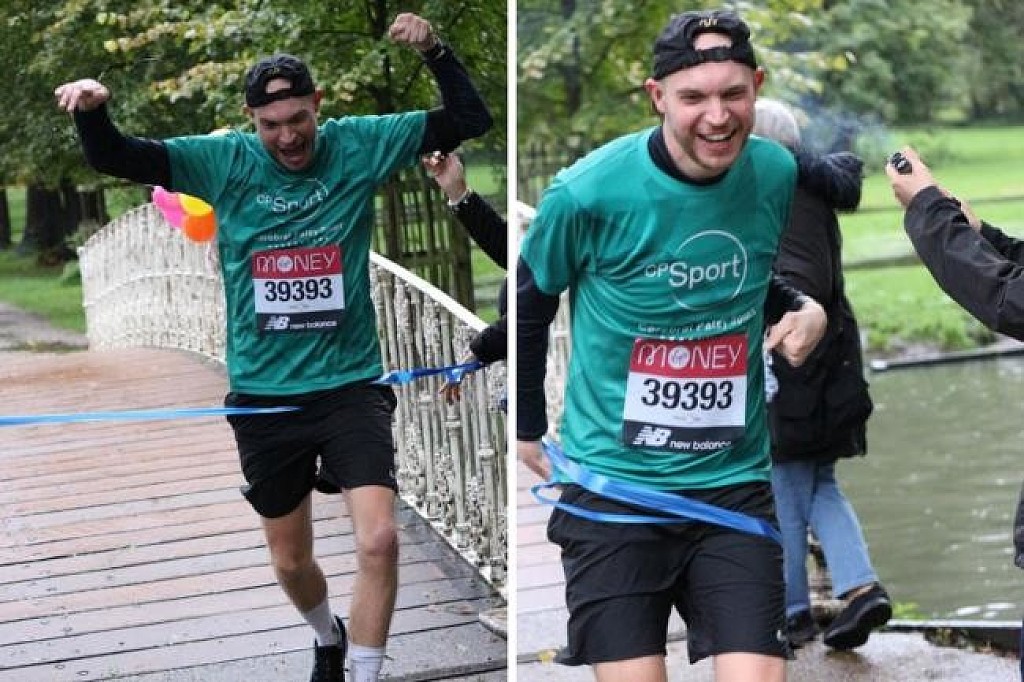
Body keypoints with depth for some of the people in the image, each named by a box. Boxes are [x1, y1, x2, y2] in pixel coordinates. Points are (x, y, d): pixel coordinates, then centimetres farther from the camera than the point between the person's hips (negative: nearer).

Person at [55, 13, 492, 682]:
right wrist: (94, 110, -28)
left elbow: (470, 119, -5)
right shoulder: (224, 161, -3)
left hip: (350, 385, -2)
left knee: (379, 540, -19)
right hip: (262, 395, 2)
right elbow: (113, 158, -6)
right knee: (291, 562, 16)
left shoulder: (359, 145, -4)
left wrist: (435, 50, -22)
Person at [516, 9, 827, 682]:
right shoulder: (587, 193, -15)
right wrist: (528, 429, 12)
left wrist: (806, 310, -4)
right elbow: (527, 303, 5)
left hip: (734, 481, 3)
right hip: (612, 481, -3)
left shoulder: (777, 173, -3)